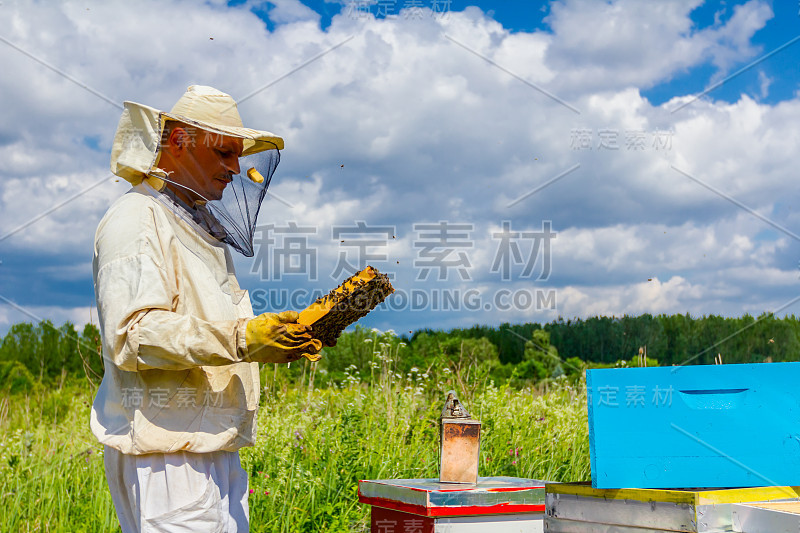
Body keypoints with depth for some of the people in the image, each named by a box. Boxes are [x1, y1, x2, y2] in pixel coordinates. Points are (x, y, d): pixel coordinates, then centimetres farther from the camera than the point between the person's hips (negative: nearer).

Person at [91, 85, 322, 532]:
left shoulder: (203, 226, 21)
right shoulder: (134, 221, -8)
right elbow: (133, 335, -20)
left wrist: (276, 342, 8)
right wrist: (242, 338, -27)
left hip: (217, 447, 9)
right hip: (166, 450, -9)